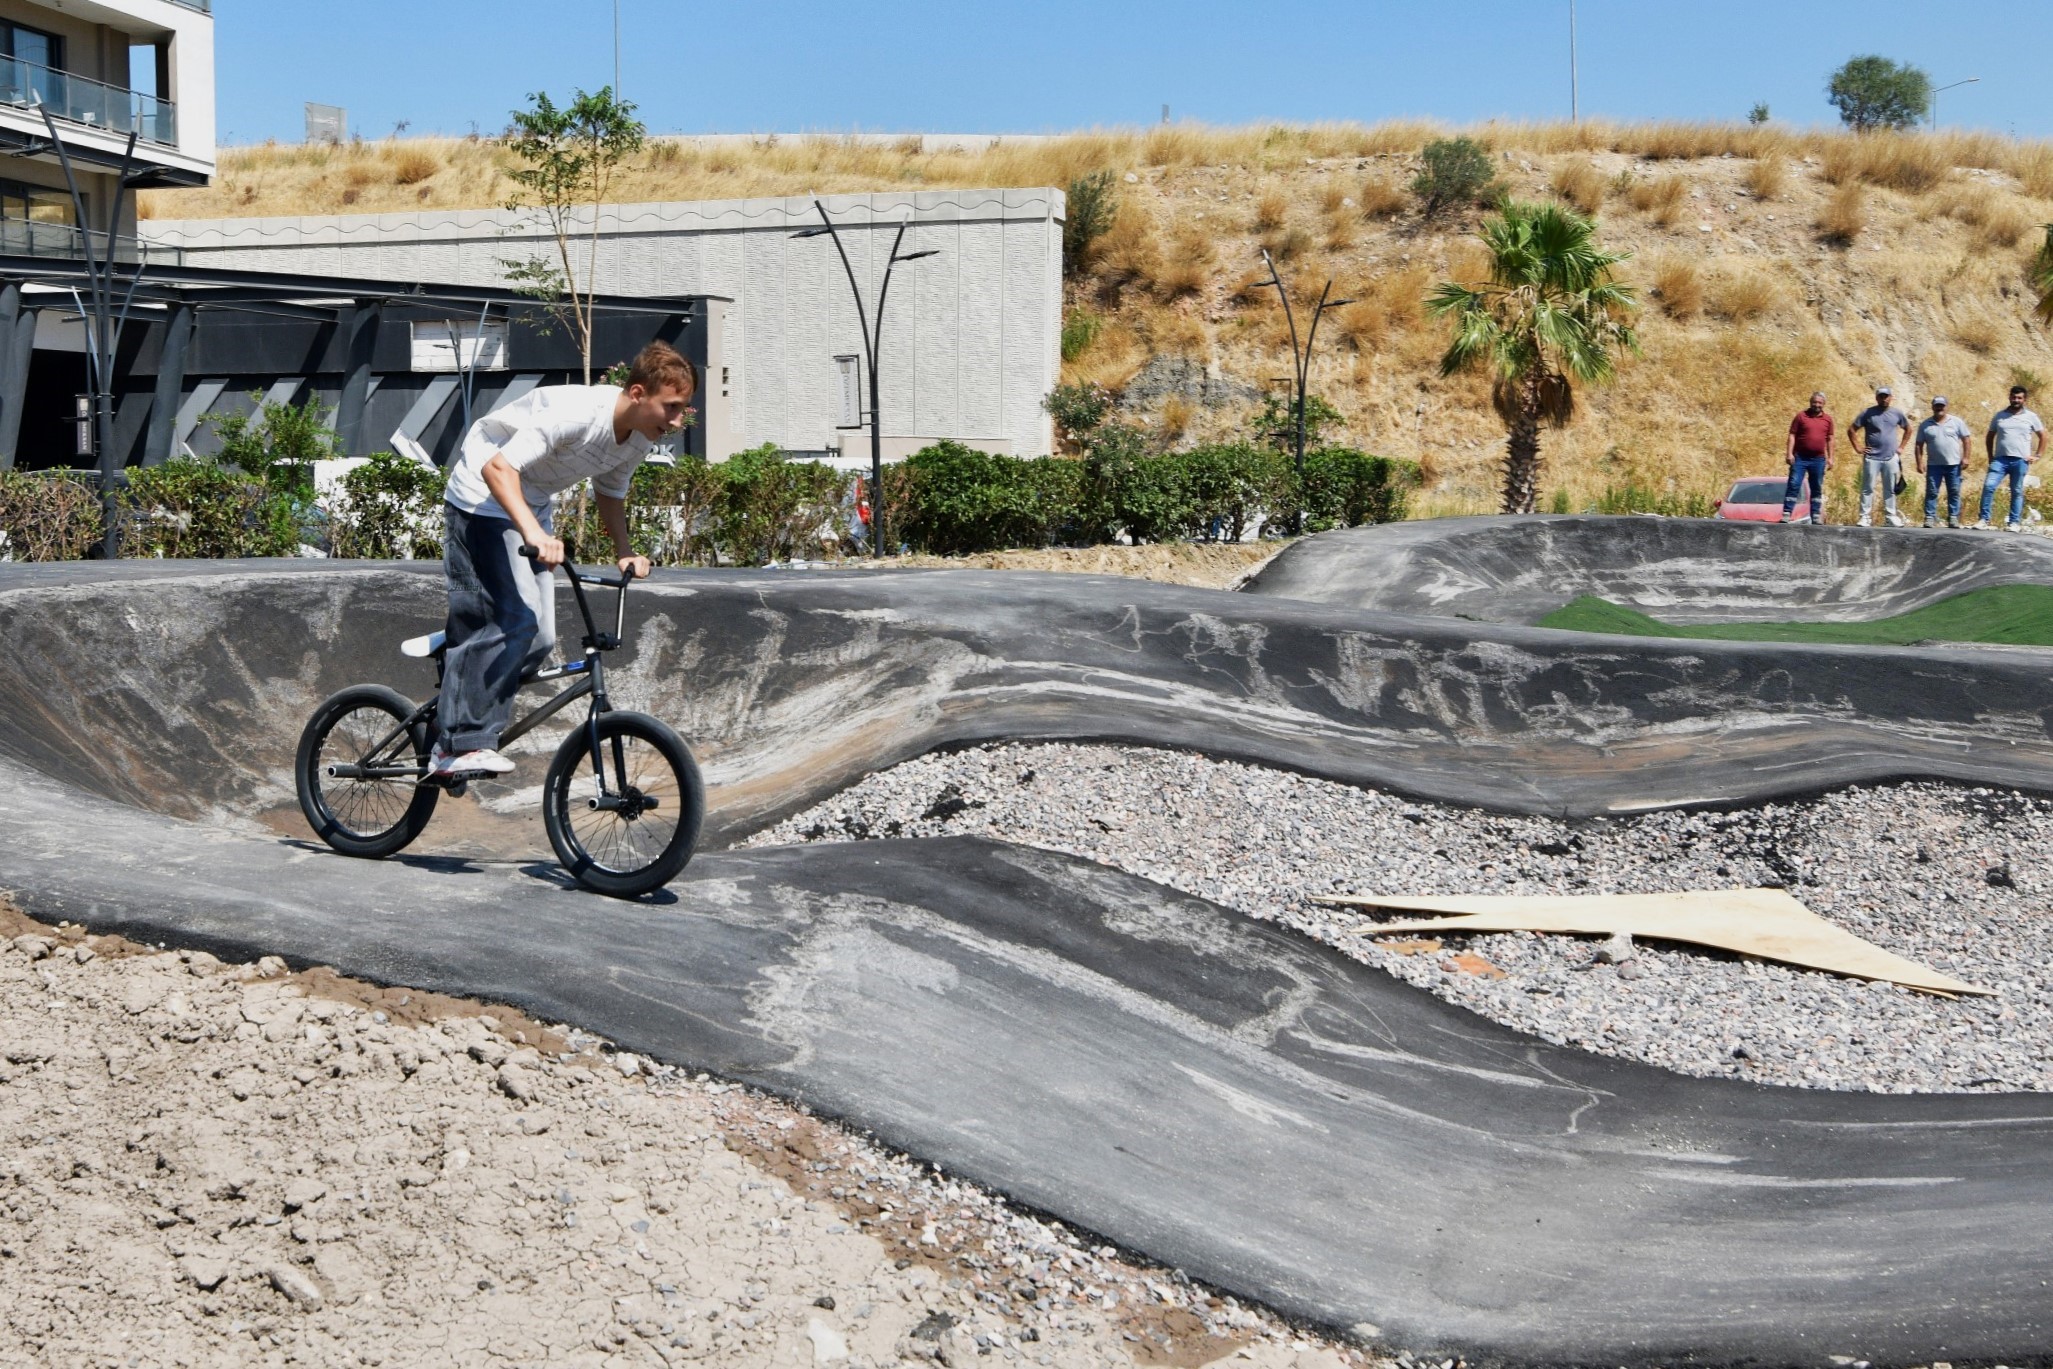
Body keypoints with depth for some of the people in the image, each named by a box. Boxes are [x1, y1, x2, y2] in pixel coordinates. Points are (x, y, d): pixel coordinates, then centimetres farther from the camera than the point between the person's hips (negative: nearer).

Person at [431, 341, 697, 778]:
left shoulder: (640, 435, -7)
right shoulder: (576, 413, -32)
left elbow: (610, 492, 11)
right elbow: (498, 468, -35)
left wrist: (624, 551, -4)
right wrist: (534, 533, -48)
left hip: (531, 505, 8)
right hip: (484, 496, -8)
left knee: (540, 638, 1)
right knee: (514, 622, -21)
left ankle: (451, 734, 13)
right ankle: (462, 746, -18)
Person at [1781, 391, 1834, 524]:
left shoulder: (1828, 419, 8)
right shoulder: (1801, 416, 0)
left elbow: (1830, 439, 12)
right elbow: (1792, 435, -2)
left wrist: (1830, 458, 7)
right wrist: (1789, 453, -11)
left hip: (1818, 459, 3)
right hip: (1800, 458, -3)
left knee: (1817, 489, 8)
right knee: (1793, 486, -8)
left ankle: (1816, 516, 14)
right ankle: (1786, 514, -8)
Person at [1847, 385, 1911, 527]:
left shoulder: (1897, 413, 7)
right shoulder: (1867, 413, -1)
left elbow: (1908, 429, 21)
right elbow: (1851, 430, 2)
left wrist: (1901, 446, 11)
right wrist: (1858, 447, -5)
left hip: (1891, 458, 2)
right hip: (1872, 458, -2)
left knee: (1890, 489, 6)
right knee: (1867, 488, -3)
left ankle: (1891, 516, 10)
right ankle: (1864, 517, -2)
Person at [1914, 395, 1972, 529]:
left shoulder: (1956, 422, 5)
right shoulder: (1925, 425, 6)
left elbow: (1966, 439, 5)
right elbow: (1919, 445, 6)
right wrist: (1920, 463, -2)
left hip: (1953, 464, 0)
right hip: (1934, 465, 0)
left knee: (1954, 493, 2)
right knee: (1931, 492, -2)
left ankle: (1953, 518, 7)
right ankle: (1930, 518, 0)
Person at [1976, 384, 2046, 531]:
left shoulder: (2031, 417, 6)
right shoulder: (1999, 415, 10)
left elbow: (2043, 436, 13)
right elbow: (1989, 436, 17)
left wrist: (2037, 455, 5)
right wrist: (1990, 457, 9)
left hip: (2021, 460, -1)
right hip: (2000, 459, 1)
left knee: (2017, 492, 3)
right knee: (1988, 486, -14)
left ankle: (2015, 522, 8)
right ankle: (1984, 520, -9)